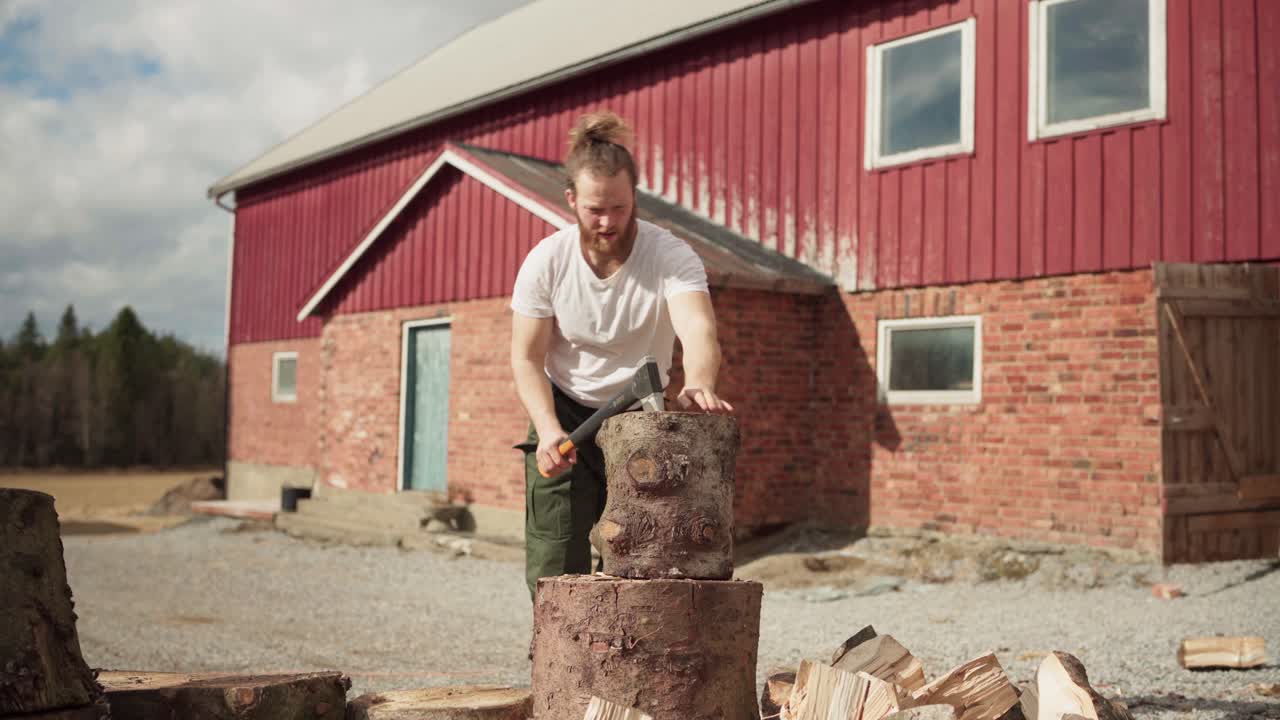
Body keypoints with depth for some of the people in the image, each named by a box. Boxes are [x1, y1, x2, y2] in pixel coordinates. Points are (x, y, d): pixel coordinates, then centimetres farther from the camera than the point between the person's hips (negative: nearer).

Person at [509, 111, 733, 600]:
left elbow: (699, 330, -38)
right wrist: (548, 429, -26)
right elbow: (527, 359, -9)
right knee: (555, 569, -3)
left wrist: (698, 385, -61)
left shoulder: (672, 257, -20)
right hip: (565, 414, 1)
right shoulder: (546, 262, -13)